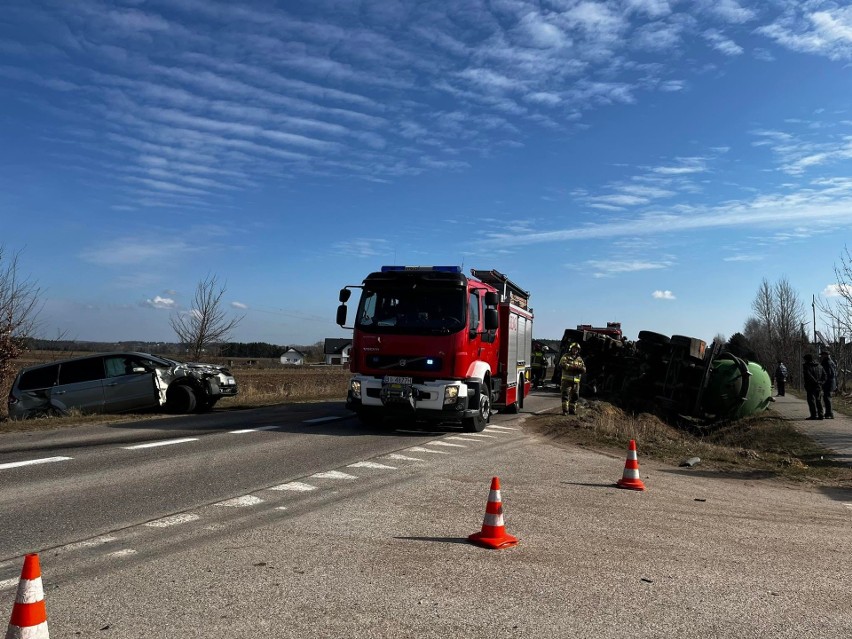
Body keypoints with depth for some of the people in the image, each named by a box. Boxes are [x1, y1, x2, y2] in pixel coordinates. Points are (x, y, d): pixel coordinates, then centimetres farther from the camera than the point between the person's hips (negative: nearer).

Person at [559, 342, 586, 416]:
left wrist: (579, 368, -14)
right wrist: (571, 367, -23)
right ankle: (565, 410, -9)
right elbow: (561, 364, -15)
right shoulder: (566, 356, 1)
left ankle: (572, 410, 21)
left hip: (576, 381, 5)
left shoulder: (580, 359, 15)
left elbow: (584, 369, 8)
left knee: (575, 396, 10)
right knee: (565, 395, -11)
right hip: (567, 379, -5)